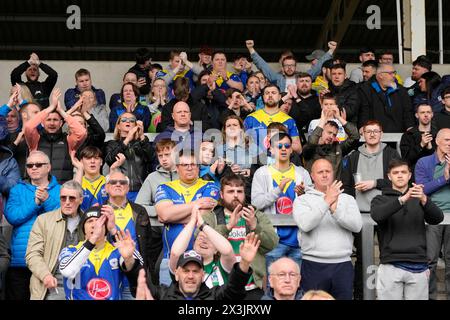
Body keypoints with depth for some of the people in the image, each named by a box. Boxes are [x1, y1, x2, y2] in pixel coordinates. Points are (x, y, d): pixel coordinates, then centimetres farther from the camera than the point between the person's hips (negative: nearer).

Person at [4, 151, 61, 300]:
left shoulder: (60, 191, 8)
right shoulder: (17, 190, 11)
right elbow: (12, 216, -5)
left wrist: (47, 201, -17)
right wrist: (35, 202, -14)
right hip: (19, 261, 1)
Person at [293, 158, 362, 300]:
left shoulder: (347, 199, 12)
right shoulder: (302, 200, 5)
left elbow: (357, 225, -4)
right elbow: (305, 224, -14)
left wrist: (335, 209, -16)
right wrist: (326, 202, -17)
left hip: (343, 265, 2)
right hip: (313, 265, -2)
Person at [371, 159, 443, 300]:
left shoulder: (419, 200, 14)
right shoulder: (381, 200, 9)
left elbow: (438, 218, -4)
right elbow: (377, 215, -14)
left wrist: (424, 200, -24)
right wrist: (402, 199, -26)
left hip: (418, 266, 1)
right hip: (390, 266, -1)